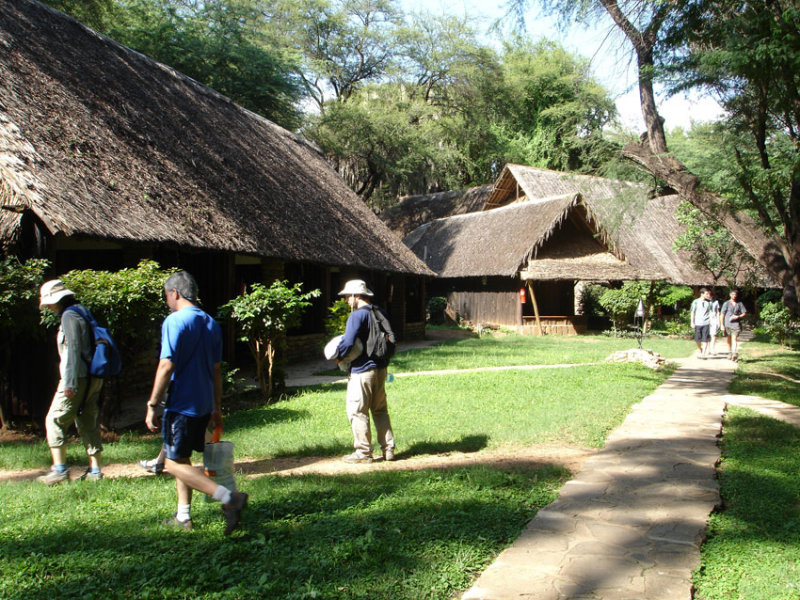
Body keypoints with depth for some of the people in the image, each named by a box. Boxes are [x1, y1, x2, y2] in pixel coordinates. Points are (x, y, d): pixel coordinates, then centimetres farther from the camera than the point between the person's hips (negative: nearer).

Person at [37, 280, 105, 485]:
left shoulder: (69, 316, -9)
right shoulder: (82, 313, 18)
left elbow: (73, 349, -18)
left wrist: (69, 382, -20)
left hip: (78, 379, -9)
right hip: (93, 379, 9)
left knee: (55, 420, -1)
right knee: (87, 423, 11)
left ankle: (60, 469, -2)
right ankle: (95, 470, 11)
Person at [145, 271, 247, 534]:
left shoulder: (174, 321, -13)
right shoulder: (211, 324, 12)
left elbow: (166, 366, -20)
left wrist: (152, 406, -15)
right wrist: (216, 408, 20)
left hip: (181, 404, -8)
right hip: (203, 405, 8)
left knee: (175, 463, -3)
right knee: (181, 459, 20)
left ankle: (229, 497, -16)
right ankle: (183, 516, 25)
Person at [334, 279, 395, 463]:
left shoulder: (357, 315, -15)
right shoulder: (380, 313, 10)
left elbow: (348, 342, -21)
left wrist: (338, 357, -4)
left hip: (362, 370, -8)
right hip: (380, 368, 8)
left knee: (357, 411, 2)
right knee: (380, 410, 15)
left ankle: (363, 452, 7)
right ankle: (388, 449, 16)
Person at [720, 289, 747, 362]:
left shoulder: (739, 304, 9)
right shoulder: (726, 303, 5)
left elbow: (744, 313, 11)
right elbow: (722, 314, 2)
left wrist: (738, 317, -9)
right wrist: (722, 325, -4)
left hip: (736, 324, -1)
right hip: (727, 324, 1)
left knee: (734, 339, -14)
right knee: (729, 340, 11)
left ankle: (735, 354, -26)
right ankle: (730, 353, 25)